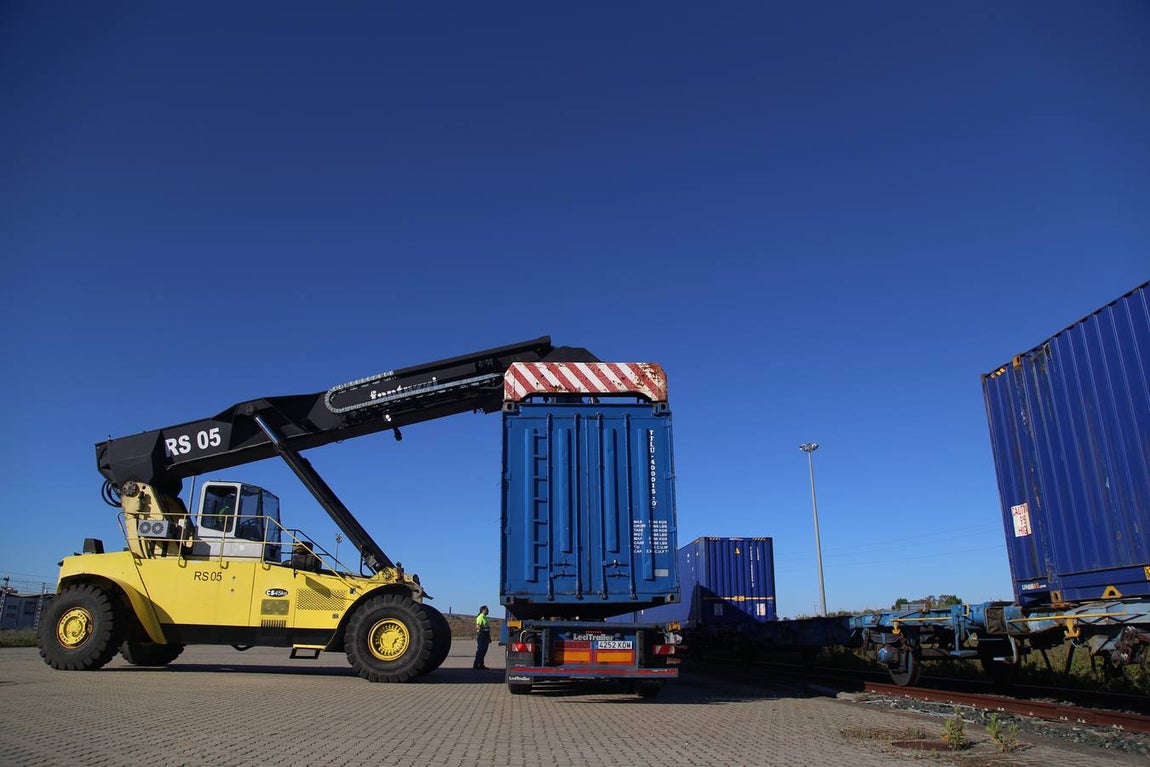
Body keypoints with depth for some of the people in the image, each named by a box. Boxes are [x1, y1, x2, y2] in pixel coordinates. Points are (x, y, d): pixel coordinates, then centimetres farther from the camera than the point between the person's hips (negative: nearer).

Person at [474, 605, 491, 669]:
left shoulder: (485, 617, 20)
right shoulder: (480, 617, -10)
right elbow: (478, 627, -19)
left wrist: (489, 637, 22)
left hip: (485, 637, 9)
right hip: (481, 635, -9)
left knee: (484, 650, 10)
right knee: (480, 650, -8)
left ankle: (481, 665, 16)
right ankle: (476, 665, -6)